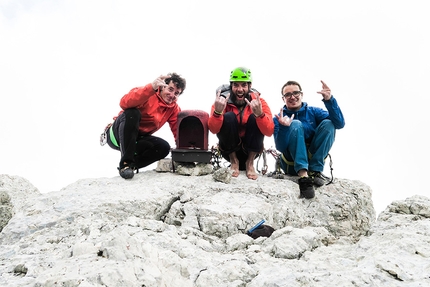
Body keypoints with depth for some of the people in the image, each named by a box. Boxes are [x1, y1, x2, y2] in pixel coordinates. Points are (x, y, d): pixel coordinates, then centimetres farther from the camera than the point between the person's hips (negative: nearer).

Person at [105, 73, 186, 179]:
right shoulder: (148, 94, -18)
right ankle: (125, 163, -33)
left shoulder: (174, 109, 1)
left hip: (136, 140, 5)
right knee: (132, 113, -35)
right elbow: (124, 103, -38)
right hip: (117, 134, -5)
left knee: (164, 147, -20)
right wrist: (151, 87, -48)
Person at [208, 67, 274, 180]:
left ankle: (250, 162, -8)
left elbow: (269, 132, -23)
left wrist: (260, 114, -41)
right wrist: (217, 112, -41)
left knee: (255, 118, -23)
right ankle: (233, 161, -7)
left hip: (251, 149, 1)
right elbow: (213, 130, -22)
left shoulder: (258, 102, -10)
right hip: (229, 150, -1)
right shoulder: (223, 101, -11)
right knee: (229, 117, -25)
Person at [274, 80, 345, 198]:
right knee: (295, 125, -24)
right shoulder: (278, 119, 1)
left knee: (328, 124, -15)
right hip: (292, 164, -2)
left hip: (315, 160, 2)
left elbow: (339, 123, -9)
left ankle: (315, 170, -20)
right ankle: (303, 176, -41)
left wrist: (329, 100, -23)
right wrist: (283, 127, -30)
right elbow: (280, 148, -12)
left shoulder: (314, 112, 7)